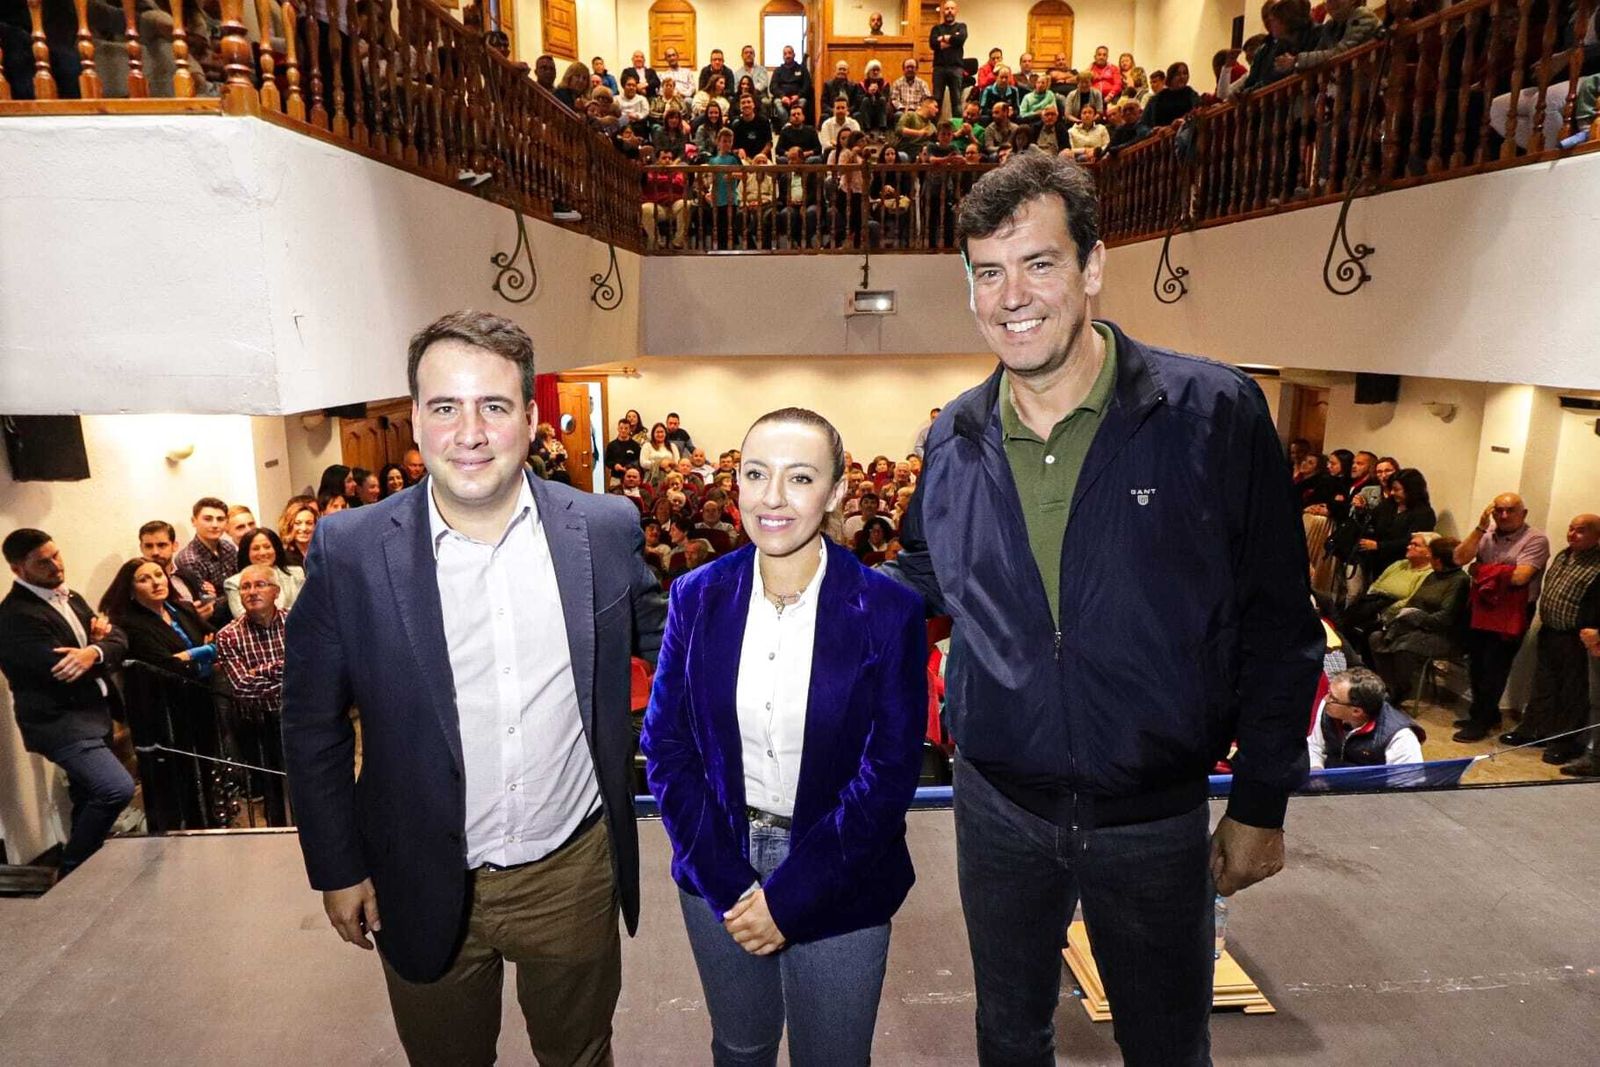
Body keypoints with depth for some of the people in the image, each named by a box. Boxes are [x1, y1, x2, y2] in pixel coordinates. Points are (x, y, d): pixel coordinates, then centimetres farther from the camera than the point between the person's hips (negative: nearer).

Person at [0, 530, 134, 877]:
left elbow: (118, 639, 4)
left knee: (90, 798, 20)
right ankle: (72, 873, -1)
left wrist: (94, 652, -16)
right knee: (117, 788, -21)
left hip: (92, 714, 9)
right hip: (59, 722, -9)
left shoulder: (69, 598, 10)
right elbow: (63, 671, -26)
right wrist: (99, 646, -11)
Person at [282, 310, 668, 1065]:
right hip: (426, 889, 0)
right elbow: (313, 725, -3)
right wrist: (338, 869, 0)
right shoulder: (350, 552, -13)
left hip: (575, 871, 1)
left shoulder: (605, 528, -10)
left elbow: (654, 632, 8)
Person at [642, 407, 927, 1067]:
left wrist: (789, 896, -14)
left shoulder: (887, 610, -14)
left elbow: (890, 773, -12)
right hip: (719, 871, 2)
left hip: (836, 883, -2)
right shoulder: (698, 596, -6)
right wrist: (725, 883, -11)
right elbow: (665, 744, -4)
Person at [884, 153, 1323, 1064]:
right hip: (999, 807, 3)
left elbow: (1277, 626, -8)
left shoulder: (1214, 413, -15)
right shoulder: (954, 441, -4)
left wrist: (1262, 804, -5)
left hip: (1157, 817, -2)